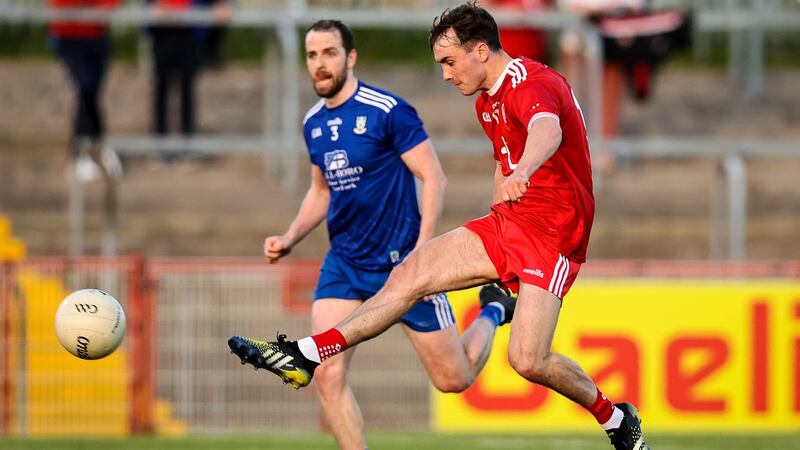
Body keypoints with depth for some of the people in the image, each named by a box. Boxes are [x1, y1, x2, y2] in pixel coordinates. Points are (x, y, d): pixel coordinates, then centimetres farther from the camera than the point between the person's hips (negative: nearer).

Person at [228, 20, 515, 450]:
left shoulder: (387, 110, -14)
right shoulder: (313, 123, 6)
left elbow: (434, 178, -13)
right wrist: (290, 238, 5)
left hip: (401, 263, -5)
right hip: (343, 265, 5)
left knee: (453, 379, 5)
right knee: (328, 375, -15)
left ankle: (492, 312, 37)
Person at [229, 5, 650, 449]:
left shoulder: (533, 84, -20)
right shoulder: (487, 101, 12)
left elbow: (548, 131, -44)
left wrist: (523, 172, -65)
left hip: (553, 237, -9)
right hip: (510, 220, 9)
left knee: (527, 360, -19)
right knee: (409, 275, -2)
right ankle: (307, 356, 0)